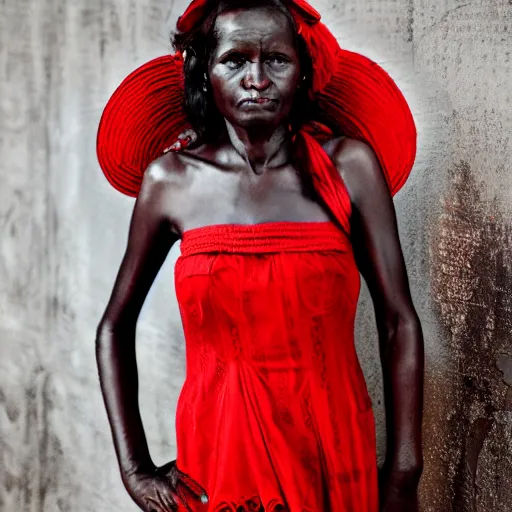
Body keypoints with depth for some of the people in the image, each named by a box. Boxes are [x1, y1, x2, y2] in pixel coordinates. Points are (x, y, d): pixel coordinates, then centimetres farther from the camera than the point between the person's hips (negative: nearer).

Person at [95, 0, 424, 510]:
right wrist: (135, 469, -1)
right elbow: (114, 329, 5)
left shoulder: (348, 165, -6)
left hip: (334, 456, 0)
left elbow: (398, 323, -3)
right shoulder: (172, 178, -4)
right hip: (218, 460, 0)